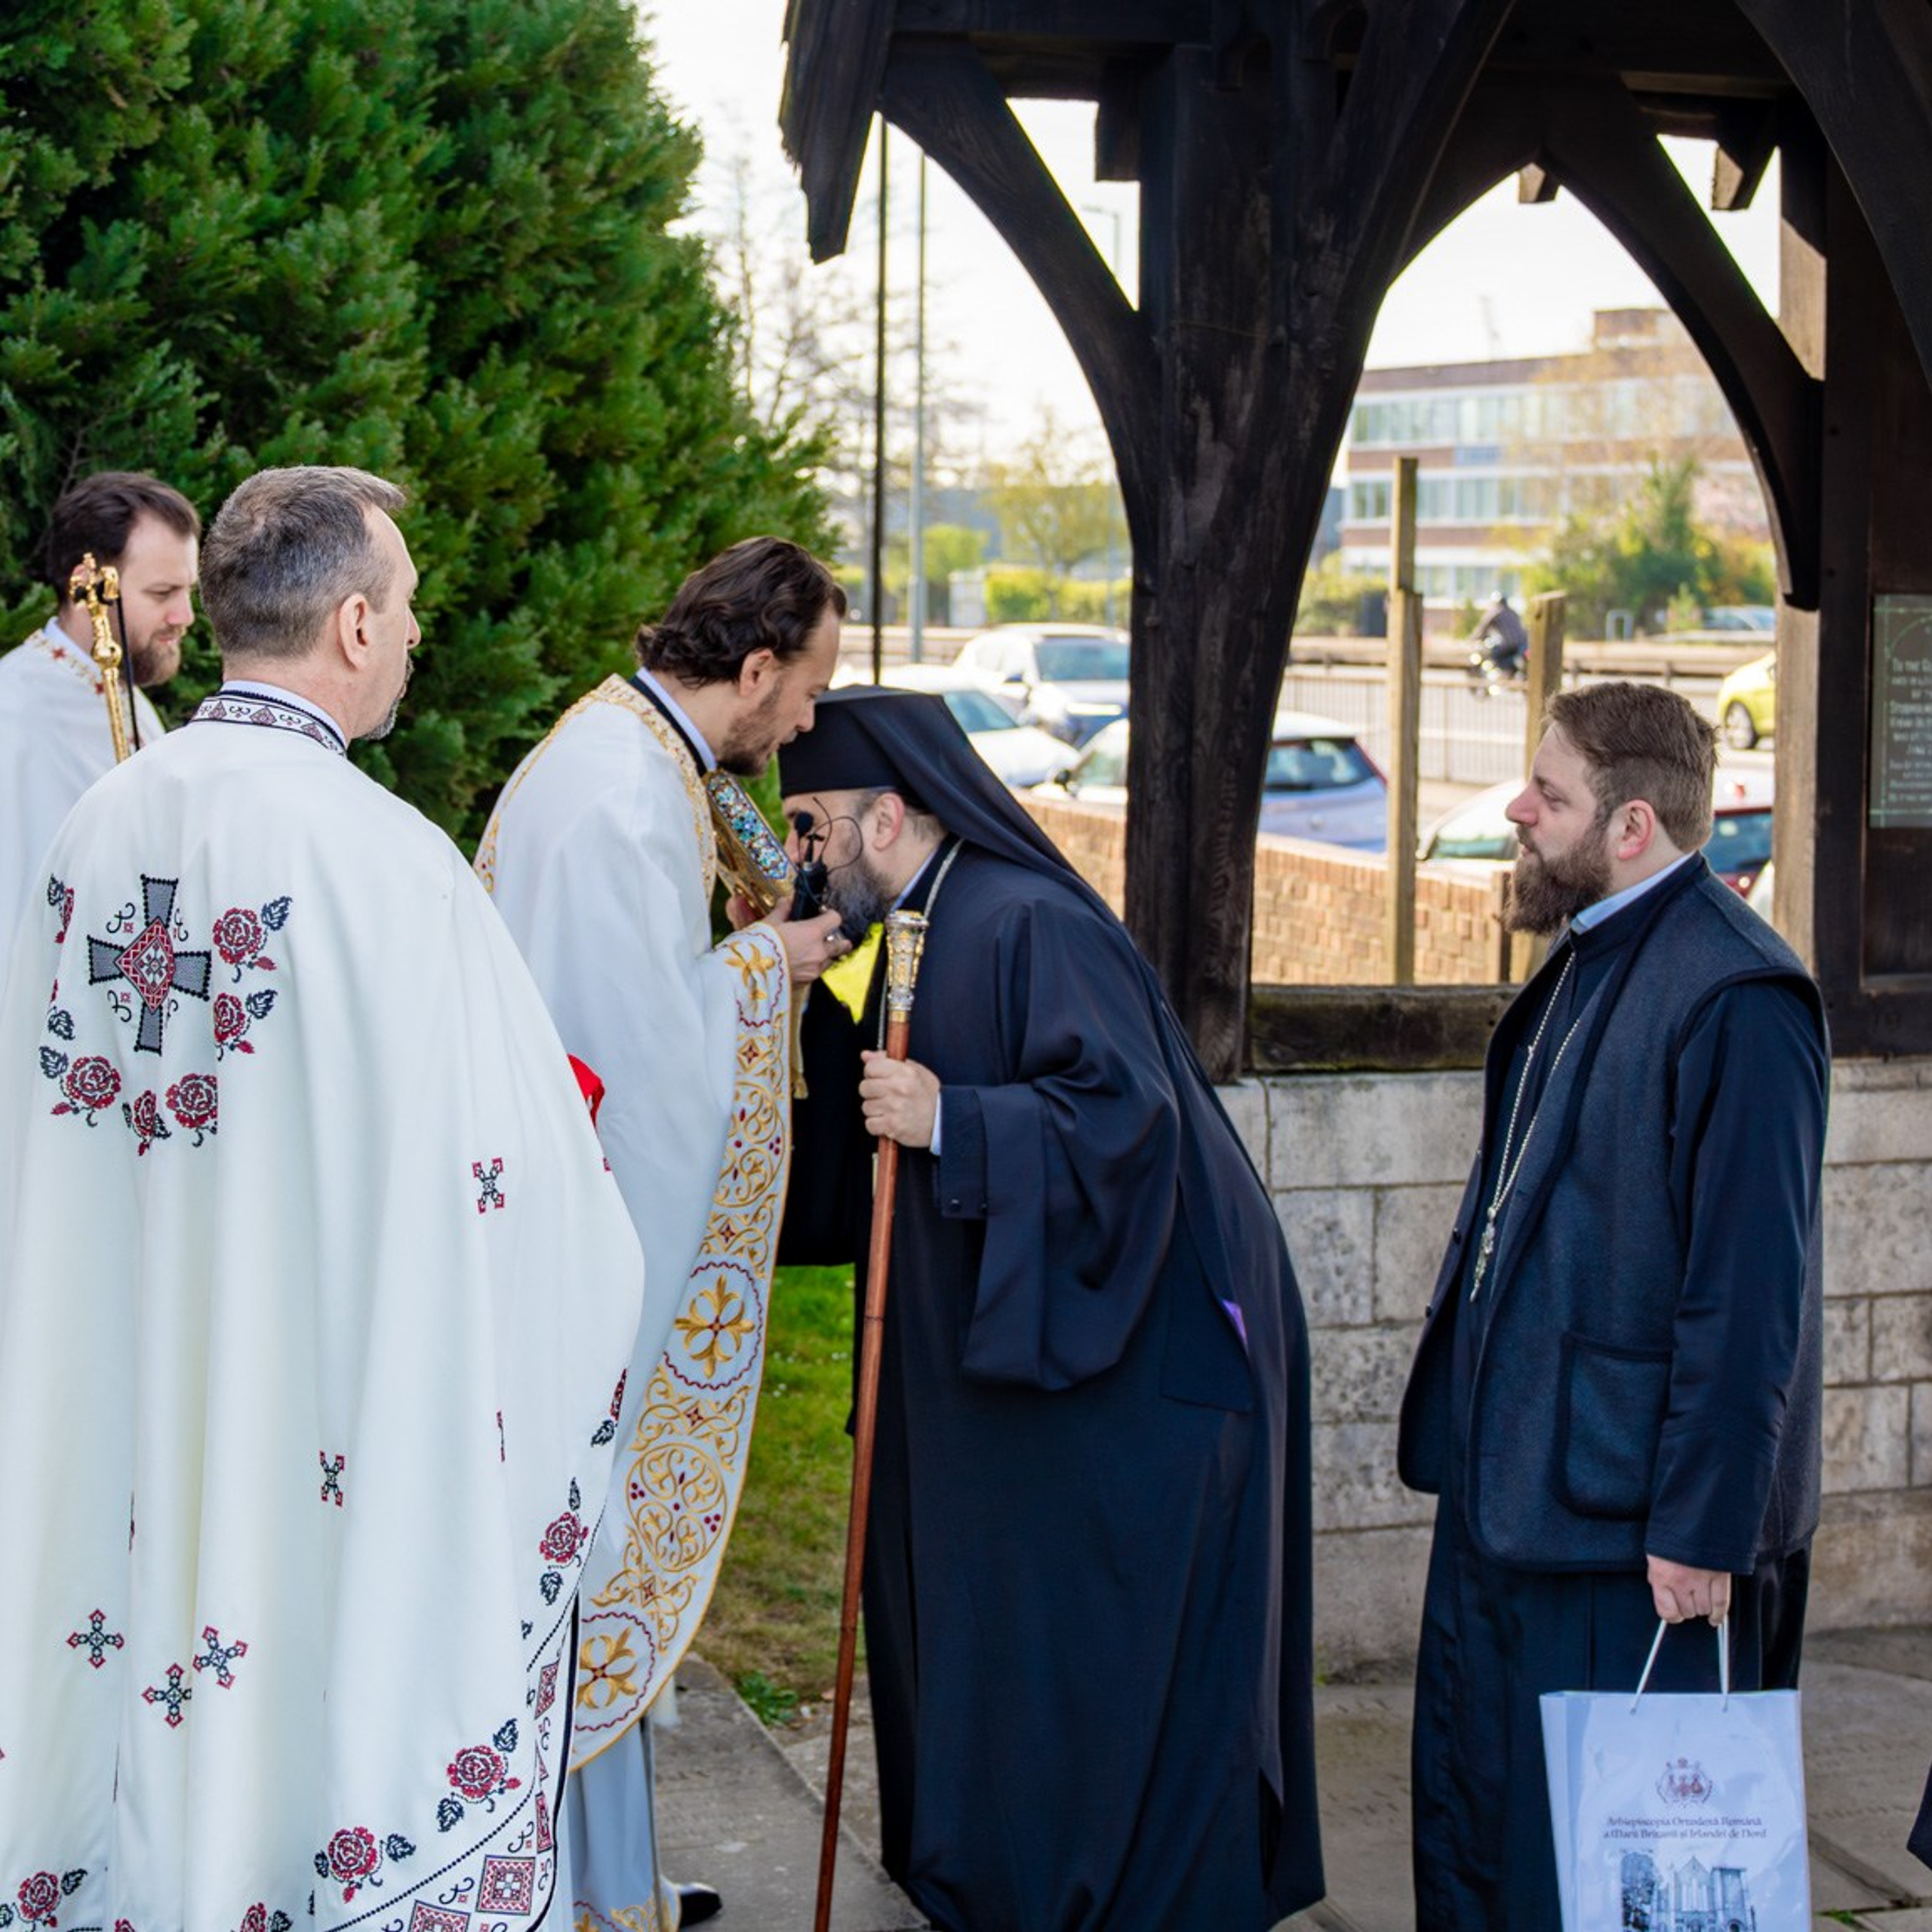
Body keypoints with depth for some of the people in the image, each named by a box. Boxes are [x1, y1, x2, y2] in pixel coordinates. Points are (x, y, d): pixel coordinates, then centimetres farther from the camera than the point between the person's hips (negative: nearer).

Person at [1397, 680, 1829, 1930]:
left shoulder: (1735, 1000, -20)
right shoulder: (1590, 960, 11)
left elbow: (1748, 1293, -21)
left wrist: (1704, 1530, -20)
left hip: (1626, 1524, -10)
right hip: (1510, 1487, 10)